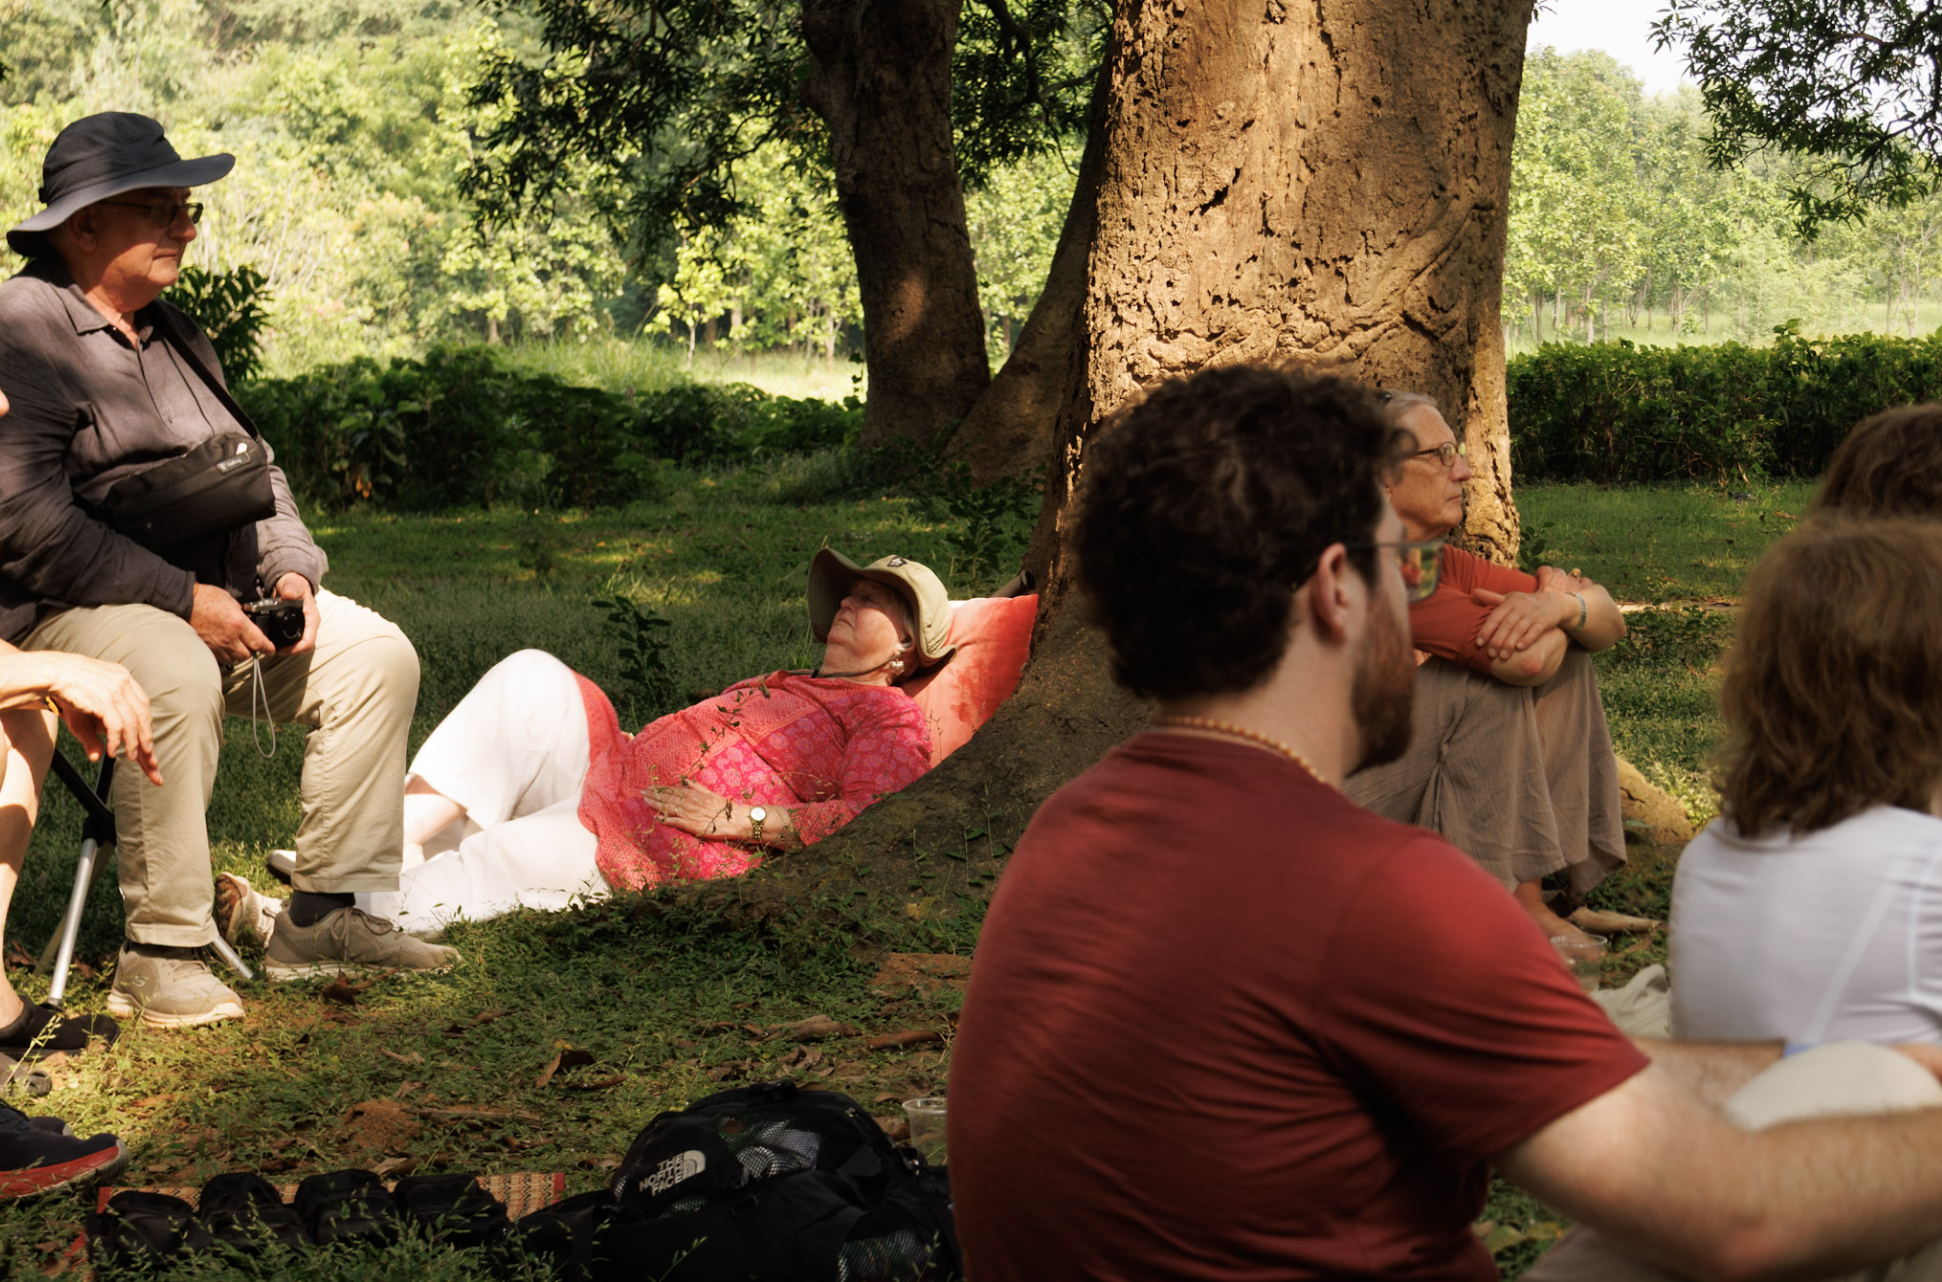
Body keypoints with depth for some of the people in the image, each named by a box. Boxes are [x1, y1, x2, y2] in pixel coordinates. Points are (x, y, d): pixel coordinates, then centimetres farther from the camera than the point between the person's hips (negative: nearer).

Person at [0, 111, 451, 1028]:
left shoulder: (172, 334, 19)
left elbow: (252, 469, 23)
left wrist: (290, 569, 1)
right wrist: (180, 600, -23)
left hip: (208, 600, 9)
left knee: (376, 656, -4)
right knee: (177, 677, -39)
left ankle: (321, 918, -2)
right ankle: (159, 956, -30)